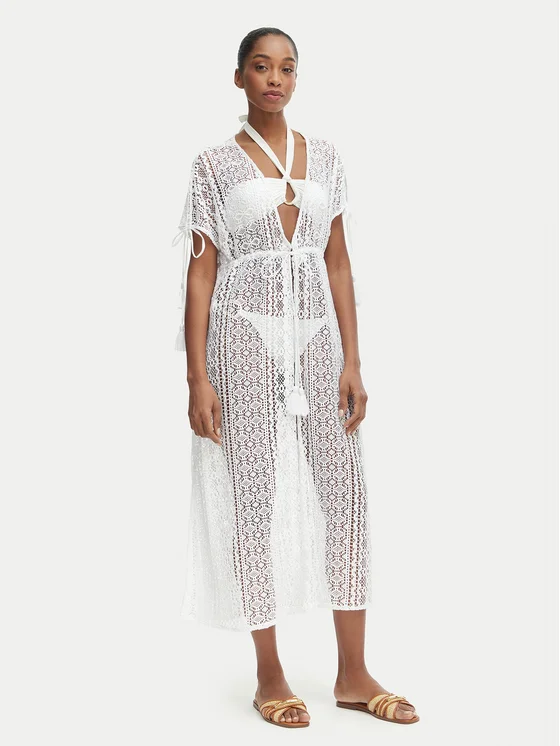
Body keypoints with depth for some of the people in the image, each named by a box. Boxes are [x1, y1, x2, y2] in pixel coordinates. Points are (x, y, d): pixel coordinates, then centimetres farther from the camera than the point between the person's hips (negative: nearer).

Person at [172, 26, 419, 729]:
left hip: (315, 335, 4)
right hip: (245, 334, -3)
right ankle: (270, 677, 12)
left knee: (346, 487, 0)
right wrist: (197, 377, -8)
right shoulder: (214, 164, 2)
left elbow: (338, 261, 10)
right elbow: (200, 273, -1)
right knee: (256, 495, -1)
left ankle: (354, 674, 10)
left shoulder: (323, 156, 12)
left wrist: (351, 362, 4)